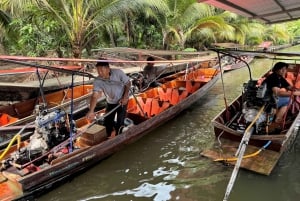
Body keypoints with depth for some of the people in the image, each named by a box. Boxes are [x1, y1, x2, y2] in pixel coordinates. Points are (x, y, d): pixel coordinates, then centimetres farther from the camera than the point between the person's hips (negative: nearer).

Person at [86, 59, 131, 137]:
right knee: (107, 122, 4)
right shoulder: (97, 81, -23)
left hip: (122, 101, -2)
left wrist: (125, 97, -18)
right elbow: (95, 96, -33)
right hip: (110, 102, 2)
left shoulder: (118, 73, -25)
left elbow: (128, 83, -11)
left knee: (120, 123, -4)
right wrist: (91, 111, -46)